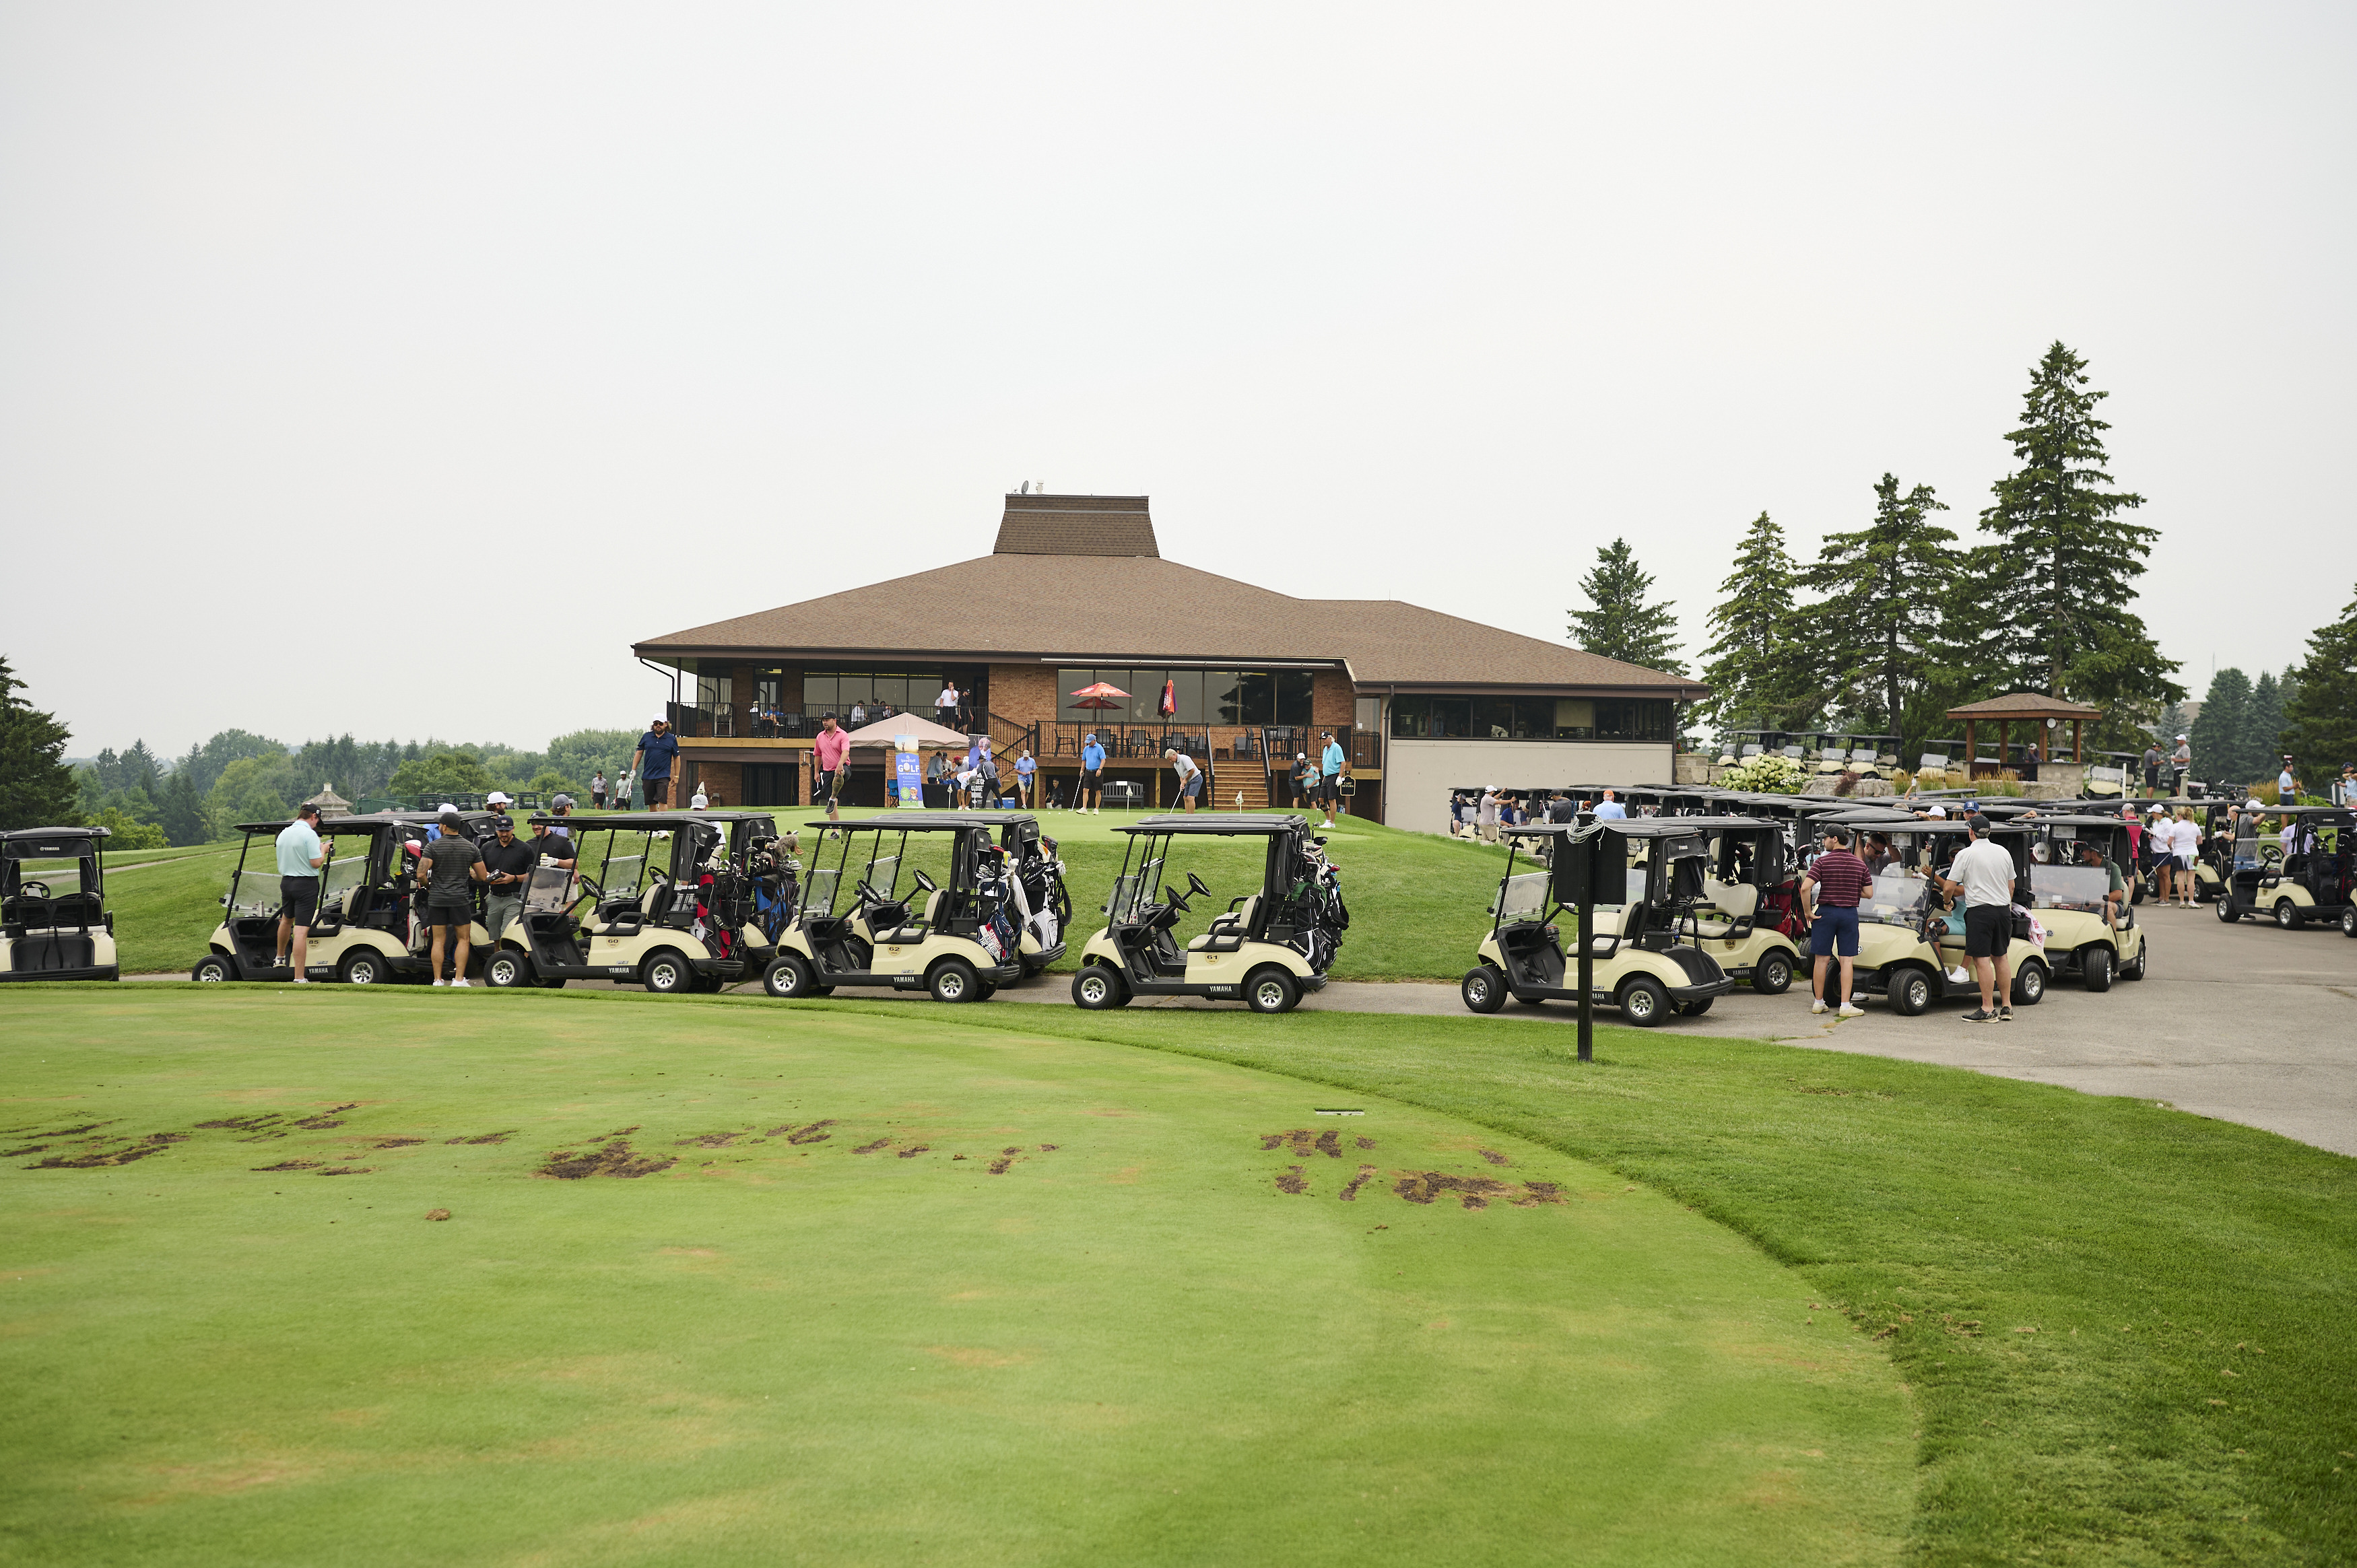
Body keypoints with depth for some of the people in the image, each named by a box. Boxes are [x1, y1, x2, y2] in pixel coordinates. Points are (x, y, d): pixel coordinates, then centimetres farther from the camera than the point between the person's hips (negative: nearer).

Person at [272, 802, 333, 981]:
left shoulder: (283, 834, 8)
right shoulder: (309, 834, -15)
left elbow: (280, 864, 17)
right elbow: (316, 863, -20)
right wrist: (323, 851, 0)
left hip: (286, 882, 7)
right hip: (306, 884, -7)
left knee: (286, 919, 32)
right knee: (301, 931, -9)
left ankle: (280, 958, 52)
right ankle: (299, 978, -10)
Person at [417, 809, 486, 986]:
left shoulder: (433, 847, -4)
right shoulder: (471, 848, 2)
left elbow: (421, 874, -12)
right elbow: (482, 877, 5)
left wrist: (428, 886, 9)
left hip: (437, 898, 0)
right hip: (460, 898, 0)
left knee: (438, 941, 6)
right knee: (463, 939, 7)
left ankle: (438, 980, 5)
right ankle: (459, 980, -1)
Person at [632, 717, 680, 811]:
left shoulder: (672, 739, 3)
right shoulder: (646, 737, 8)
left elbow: (676, 757, 9)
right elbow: (639, 753, 14)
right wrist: (633, 770, 8)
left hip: (663, 776, -3)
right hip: (647, 776, 3)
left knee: (662, 801, -14)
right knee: (651, 803, 6)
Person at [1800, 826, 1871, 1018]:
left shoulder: (1822, 861, -7)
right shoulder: (1860, 864, 4)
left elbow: (1805, 888, -17)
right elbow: (1868, 893, 5)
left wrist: (1807, 912, -8)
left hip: (1826, 912, -2)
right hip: (1849, 914, 2)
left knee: (1822, 959, 6)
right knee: (1847, 960, 2)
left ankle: (1818, 1003, 14)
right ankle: (1845, 1006, -3)